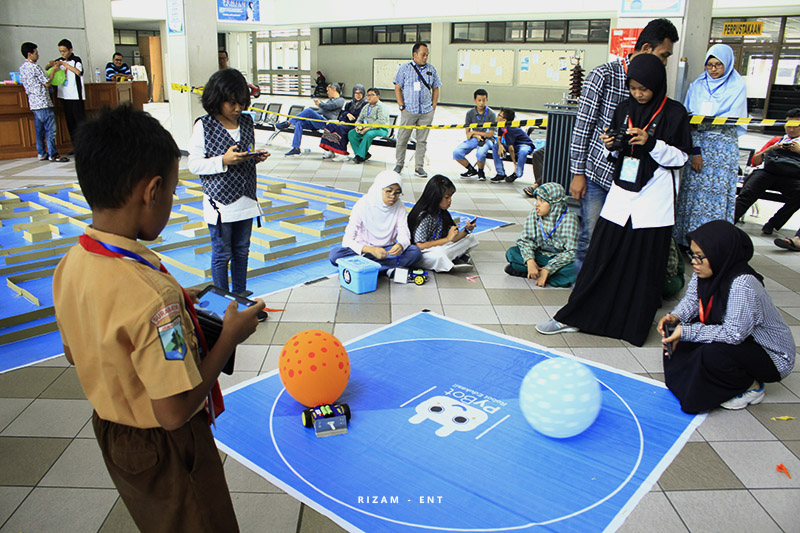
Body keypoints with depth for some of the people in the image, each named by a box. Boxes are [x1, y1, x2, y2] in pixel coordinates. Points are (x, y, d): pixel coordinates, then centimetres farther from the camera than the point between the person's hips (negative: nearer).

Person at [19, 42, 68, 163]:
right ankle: (53, 155, -8)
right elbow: (47, 83, -12)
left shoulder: (22, 67, 13)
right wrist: (53, 71, 1)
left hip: (33, 102, 9)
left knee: (39, 129, 12)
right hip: (43, 103, -9)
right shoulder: (34, 67, -13)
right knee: (50, 129, -7)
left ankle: (41, 154, 16)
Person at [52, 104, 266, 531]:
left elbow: (74, 353, 6)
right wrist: (230, 336, -20)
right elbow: (175, 412, -30)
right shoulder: (152, 293, -36)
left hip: (110, 432, 8)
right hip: (165, 452, -7)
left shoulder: (70, 265, -10)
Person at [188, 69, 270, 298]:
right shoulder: (204, 126, -10)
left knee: (241, 251, 16)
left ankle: (240, 294, 31)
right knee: (222, 254, 5)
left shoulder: (247, 121, 7)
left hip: (245, 199, 5)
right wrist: (223, 161, -23)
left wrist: (257, 157, -5)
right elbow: (194, 165, -10)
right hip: (220, 202, -5)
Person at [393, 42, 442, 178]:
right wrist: (402, 106, -6)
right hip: (408, 110, -2)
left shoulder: (431, 70, 11)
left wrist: (433, 107, 6)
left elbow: (435, 89, 15)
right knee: (402, 139, 1)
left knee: (422, 140, 4)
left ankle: (419, 166, 12)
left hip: (426, 112, 2)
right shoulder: (404, 68, 3)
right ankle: (399, 164, 17)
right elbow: (397, 88, 1)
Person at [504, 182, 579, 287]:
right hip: (541, 255, 3)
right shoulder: (534, 214, -7)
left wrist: (546, 270, -27)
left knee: (575, 268, -37)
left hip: (561, 259, -3)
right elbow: (525, 240, -6)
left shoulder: (569, 218, -19)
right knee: (511, 252, -17)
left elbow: (571, 252, -21)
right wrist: (530, 261, -26)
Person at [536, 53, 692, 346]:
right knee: (600, 257, 4)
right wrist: (612, 145, -6)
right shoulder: (624, 109, 10)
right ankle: (573, 317, 11)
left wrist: (651, 143, -17)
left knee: (644, 266, 1)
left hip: (653, 200, -3)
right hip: (621, 194, 4)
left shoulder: (674, 113, -2)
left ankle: (634, 326, 17)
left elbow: (681, 157, -3)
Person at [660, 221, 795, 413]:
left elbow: (734, 334, -35)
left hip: (771, 356, -8)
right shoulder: (707, 271, -10)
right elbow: (692, 300, 1)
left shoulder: (743, 284, -34)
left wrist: (685, 332, -34)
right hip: (736, 338, 8)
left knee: (713, 355, -32)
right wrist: (675, 317, -20)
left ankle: (750, 387, -1)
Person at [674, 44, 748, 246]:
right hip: (697, 145, 2)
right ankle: (686, 240, 3)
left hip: (723, 147, -2)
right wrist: (695, 151, -9)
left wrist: (703, 122, -17)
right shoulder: (697, 86, 10)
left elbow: (732, 120, -4)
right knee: (692, 190, -2)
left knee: (717, 193, -5)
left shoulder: (737, 88, 6)